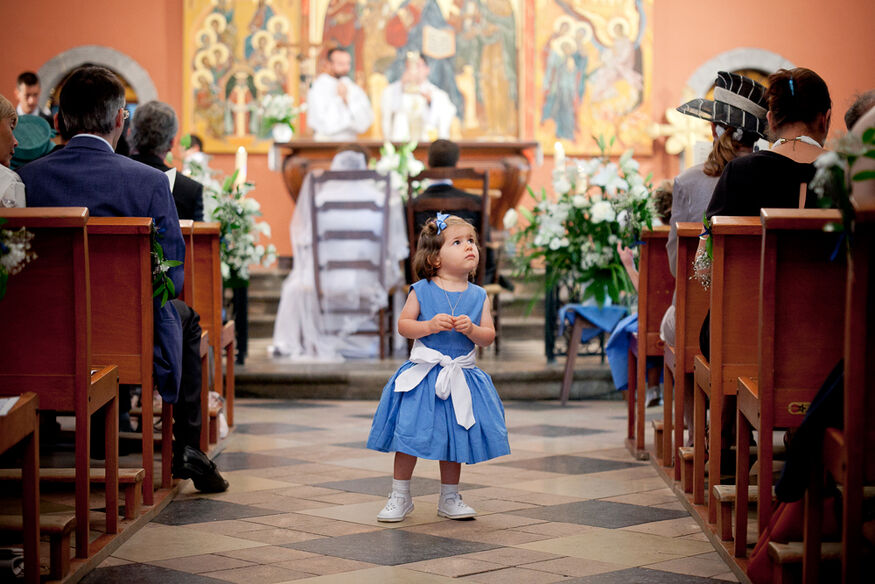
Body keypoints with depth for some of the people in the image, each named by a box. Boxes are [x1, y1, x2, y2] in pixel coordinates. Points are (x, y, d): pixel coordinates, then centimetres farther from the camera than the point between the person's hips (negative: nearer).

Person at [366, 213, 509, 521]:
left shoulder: (479, 296, 4)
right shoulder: (421, 291, -3)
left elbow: (489, 336, 2)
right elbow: (403, 325, -4)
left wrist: (472, 329, -18)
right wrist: (430, 326, -19)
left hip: (460, 377, 3)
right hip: (423, 375, -2)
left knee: (455, 438, 9)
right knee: (409, 436, -3)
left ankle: (449, 499, 23)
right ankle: (400, 497, 12)